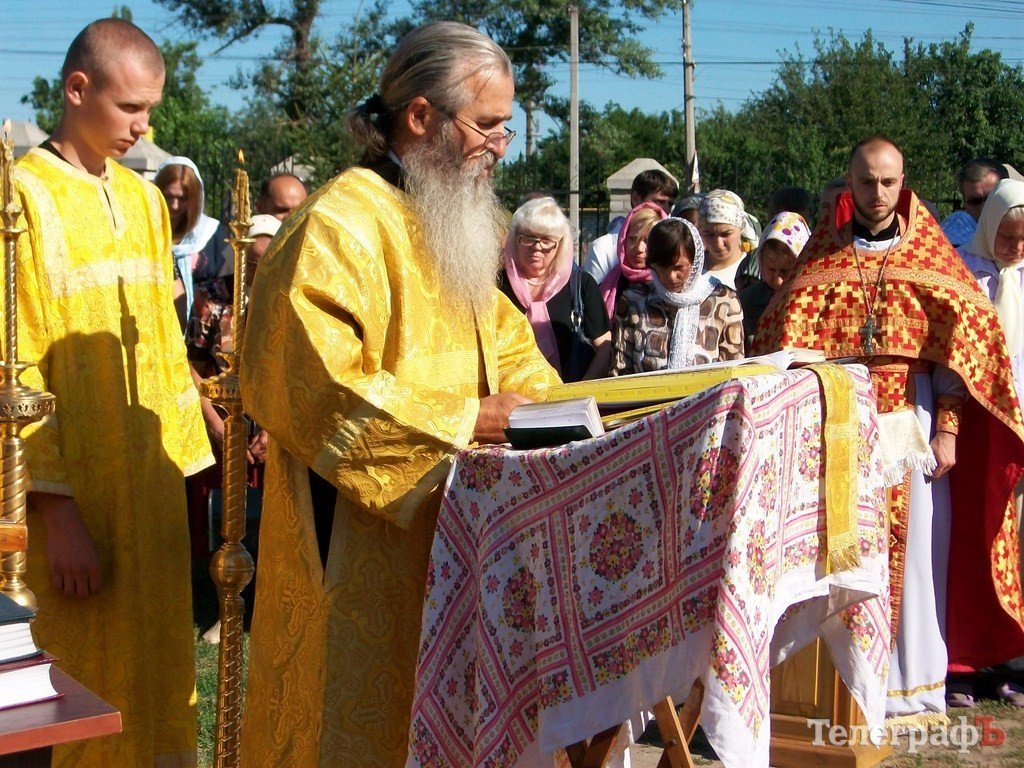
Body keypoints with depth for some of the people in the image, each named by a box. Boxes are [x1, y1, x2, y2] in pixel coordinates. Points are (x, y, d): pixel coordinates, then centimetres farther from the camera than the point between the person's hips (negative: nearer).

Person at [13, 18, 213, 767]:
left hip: (150, 485, 6)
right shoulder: (26, 196, -9)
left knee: (154, 681, 12)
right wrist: (56, 509, -18)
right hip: (73, 495, -6)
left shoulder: (144, 201, 11)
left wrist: (190, 457, 11)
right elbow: (18, 373, -14)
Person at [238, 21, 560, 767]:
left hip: (449, 533, 9)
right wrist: (466, 420, -21)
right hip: (360, 552, -9)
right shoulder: (340, 224, -15)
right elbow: (312, 384, -24)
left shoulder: (449, 226, 16)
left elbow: (503, 338, 23)